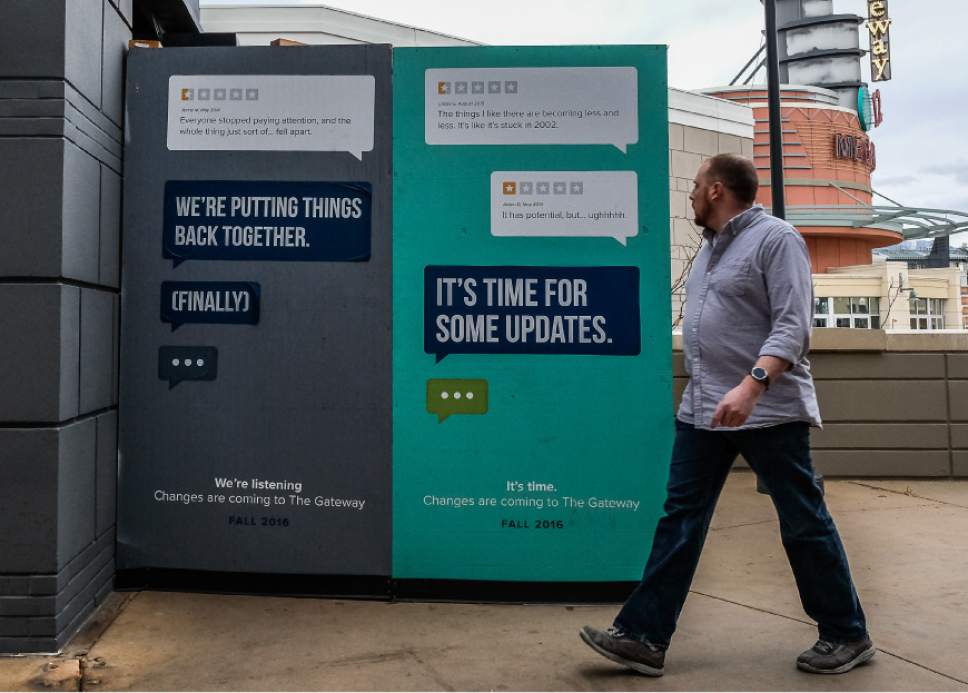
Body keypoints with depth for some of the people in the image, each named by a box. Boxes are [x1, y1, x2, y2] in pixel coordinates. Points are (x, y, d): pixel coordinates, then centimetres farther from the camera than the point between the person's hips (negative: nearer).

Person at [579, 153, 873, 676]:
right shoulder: (712, 245, 17)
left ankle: (847, 635, 25)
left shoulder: (776, 238, -9)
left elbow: (792, 326, -19)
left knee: (803, 523, 5)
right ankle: (643, 635, 9)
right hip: (703, 411, 8)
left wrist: (752, 385, -31)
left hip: (768, 410, -8)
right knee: (680, 519, 5)